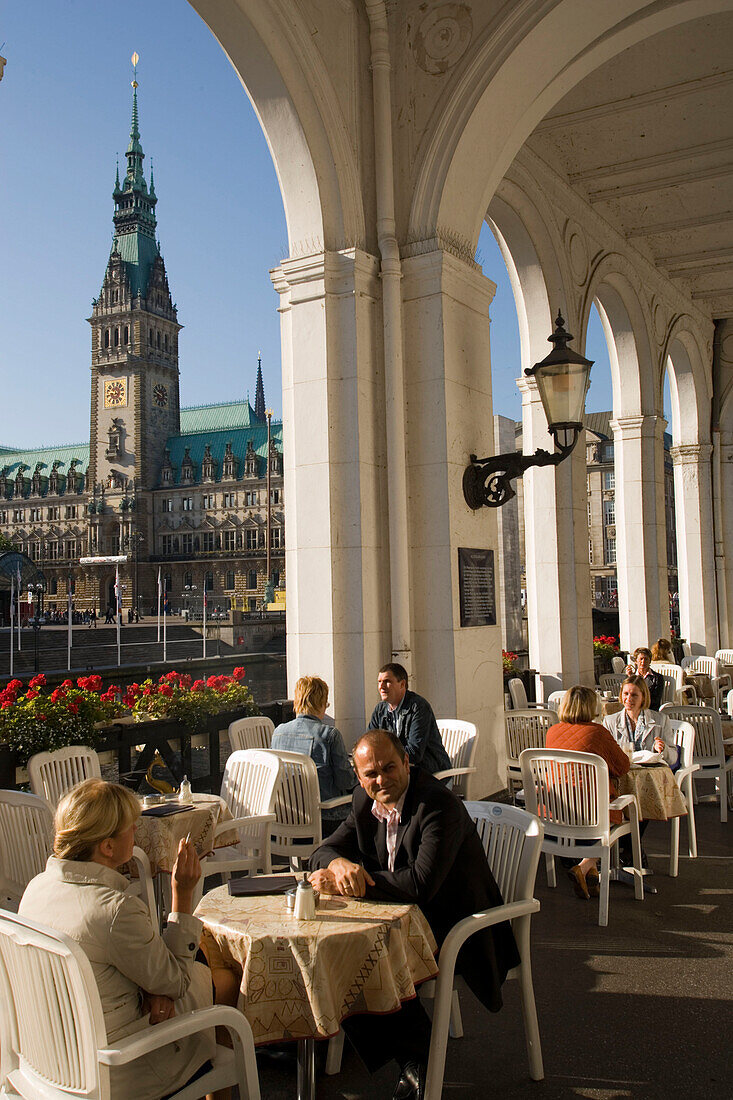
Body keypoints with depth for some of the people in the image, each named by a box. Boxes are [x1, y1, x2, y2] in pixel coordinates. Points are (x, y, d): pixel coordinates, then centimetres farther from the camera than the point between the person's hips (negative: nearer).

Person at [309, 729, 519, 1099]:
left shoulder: (439, 805, -24)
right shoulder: (366, 801, 1)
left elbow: (422, 884, -33)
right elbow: (323, 852, 2)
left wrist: (347, 883, -26)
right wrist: (339, 864, -24)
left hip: (455, 926, -7)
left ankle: (415, 1057, -2)